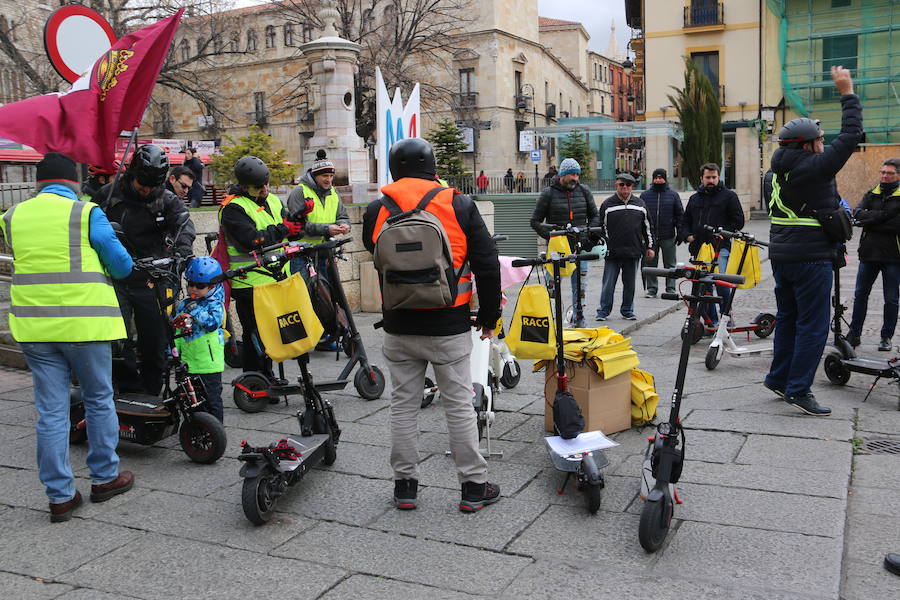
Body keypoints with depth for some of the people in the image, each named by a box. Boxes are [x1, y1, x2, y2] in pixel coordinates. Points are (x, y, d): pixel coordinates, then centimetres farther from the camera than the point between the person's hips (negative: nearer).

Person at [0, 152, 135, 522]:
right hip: (84, 322, -4)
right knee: (98, 400, 13)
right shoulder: (86, 213, -7)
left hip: (33, 325, 4)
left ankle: (60, 496, 13)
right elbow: (121, 265, -3)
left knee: (50, 411, 8)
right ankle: (105, 478, 24)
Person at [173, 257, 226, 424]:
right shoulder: (183, 305, 11)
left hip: (209, 362, -5)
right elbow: (175, 331, 14)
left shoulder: (215, 305, -3)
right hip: (188, 363, 5)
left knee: (212, 398, 2)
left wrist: (195, 310, -20)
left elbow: (213, 322, -20)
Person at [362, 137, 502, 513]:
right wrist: (489, 315, 5)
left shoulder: (377, 211, -1)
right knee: (459, 405, 8)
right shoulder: (459, 206, -5)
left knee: (403, 405, 13)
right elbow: (487, 265, -4)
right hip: (449, 327, -1)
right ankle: (474, 486, 16)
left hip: (398, 327, 2)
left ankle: (404, 486, 22)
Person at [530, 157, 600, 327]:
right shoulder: (549, 193, 1)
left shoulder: (584, 191, 9)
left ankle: (578, 318, 15)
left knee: (580, 285, 3)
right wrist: (550, 235, -9)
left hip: (579, 246, 2)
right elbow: (535, 221, 3)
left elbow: (595, 216, 20)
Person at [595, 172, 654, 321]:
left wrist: (649, 246, 13)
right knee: (608, 283, -1)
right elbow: (601, 227, 3)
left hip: (634, 252, 3)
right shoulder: (607, 204, 2)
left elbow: (647, 227, 16)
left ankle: (628, 310, 21)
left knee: (630, 283, 9)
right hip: (613, 252, -2)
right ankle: (603, 311, 9)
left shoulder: (640, 204, 11)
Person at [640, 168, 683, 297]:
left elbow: (680, 215, 7)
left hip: (668, 237, -1)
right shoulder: (645, 195, 8)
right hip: (650, 237, 1)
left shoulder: (673, 195, 6)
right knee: (649, 264, 3)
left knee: (670, 264, 4)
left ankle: (671, 288, 11)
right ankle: (651, 288, 11)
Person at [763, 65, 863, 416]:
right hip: (810, 258, -9)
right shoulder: (814, 168, -15)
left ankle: (779, 379, 25)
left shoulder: (780, 170, 8)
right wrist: (847, 93, -5)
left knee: (787, 318, 18)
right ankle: (798, 390, -1)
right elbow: (850, 136, -12)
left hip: (781, 256, 9)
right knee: (813, 325, -2)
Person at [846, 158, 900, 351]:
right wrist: (882, 215, -19)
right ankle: (854, 334, 17)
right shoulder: (872, 194, 10)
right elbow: (858, 214, -6)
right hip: (869, 254, 4)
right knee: (860, 295, 8)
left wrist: (870, 222, -13)